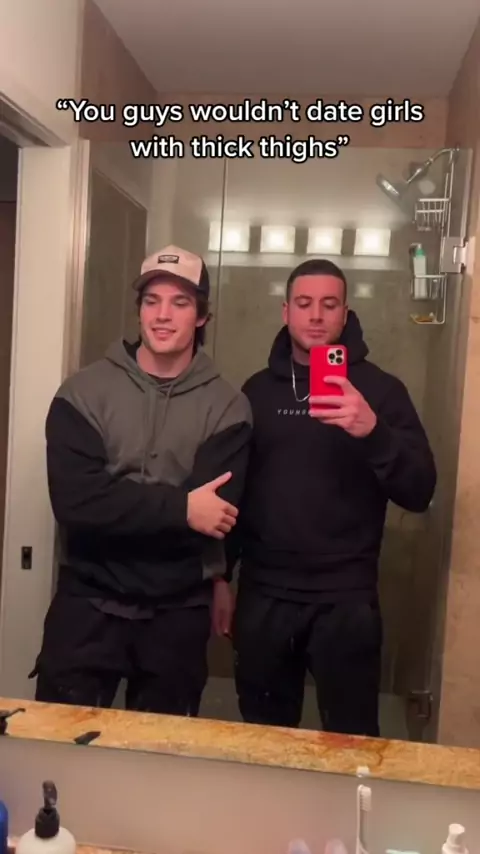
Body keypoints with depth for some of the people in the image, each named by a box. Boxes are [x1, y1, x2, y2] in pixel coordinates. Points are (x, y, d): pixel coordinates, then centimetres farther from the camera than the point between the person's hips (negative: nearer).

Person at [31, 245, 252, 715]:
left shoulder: (226, 406, -5)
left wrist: (119, 510, -17)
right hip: (88, 600, 0)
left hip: (179, 610, 1)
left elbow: (213, 514, -14)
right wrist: (177, 507, -23)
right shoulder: (84, 391, -5)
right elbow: (75, 501, -16)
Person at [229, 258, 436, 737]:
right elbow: (234, 487, 11)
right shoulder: (258, 389, 7)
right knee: (263, 732, 15)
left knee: (353, 737, 8)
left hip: (344, 597, -2)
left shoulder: (379, 389, -2)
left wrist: (372, 432, -26)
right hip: (263, 593, 3)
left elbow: (419, 494, -9)